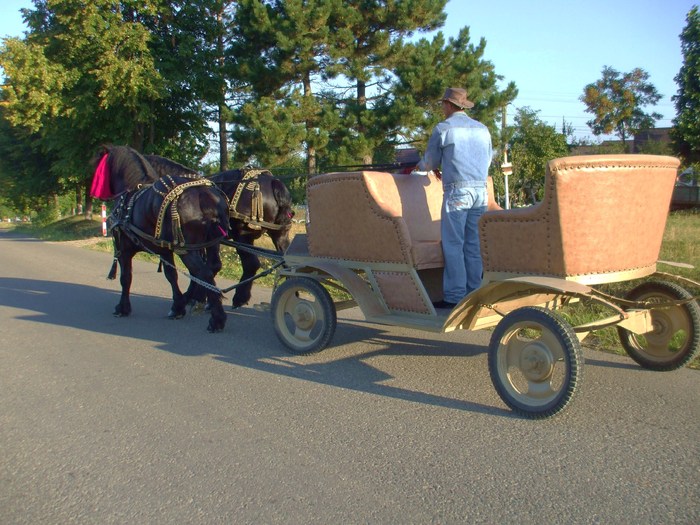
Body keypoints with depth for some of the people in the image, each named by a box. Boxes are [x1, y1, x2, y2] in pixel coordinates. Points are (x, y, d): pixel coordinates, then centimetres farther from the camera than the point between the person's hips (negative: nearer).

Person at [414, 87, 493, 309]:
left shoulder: (443, 128, -1)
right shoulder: (482, 129, 15)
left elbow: (430, 161, 6)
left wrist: (419, 166, 30)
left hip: (457, 192, -5)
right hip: (481, 191, 6)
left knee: (453, 245, -3)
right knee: (474, 245, 8)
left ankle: (454, 296, -4)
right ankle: (474, 293, 9)